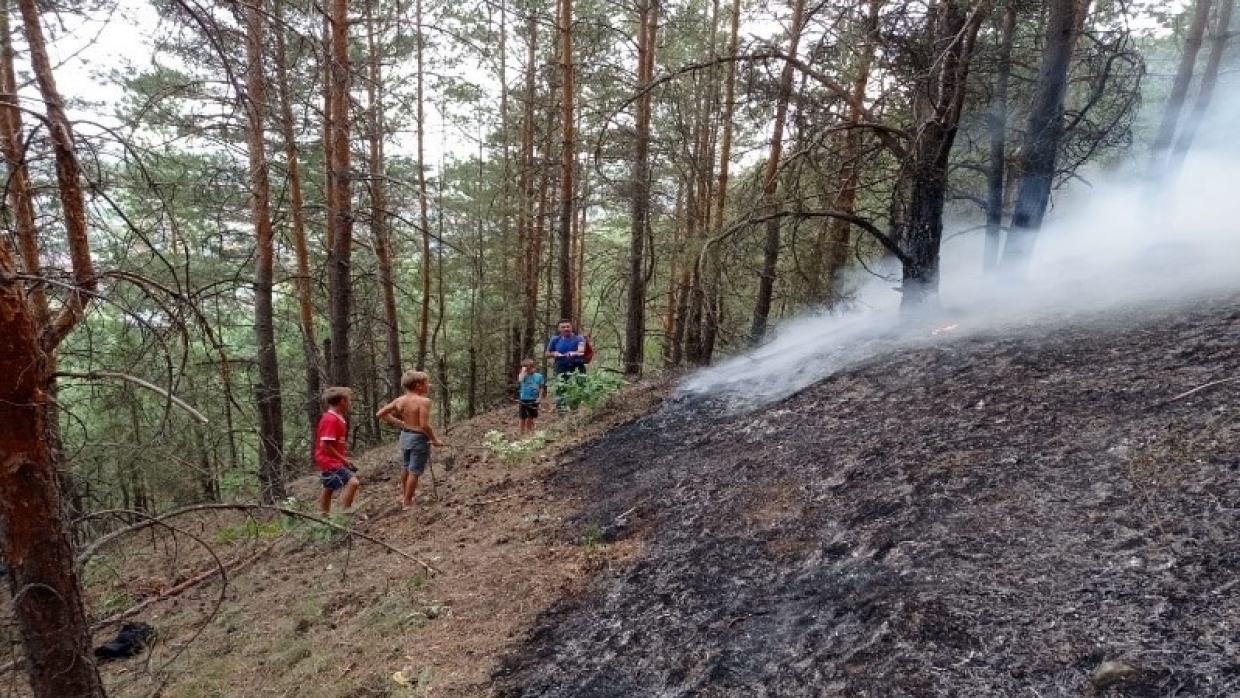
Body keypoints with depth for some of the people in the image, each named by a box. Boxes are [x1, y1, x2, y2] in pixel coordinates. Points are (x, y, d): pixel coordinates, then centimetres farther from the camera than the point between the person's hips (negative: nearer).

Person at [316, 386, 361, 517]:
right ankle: (345, 514, -19)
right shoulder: (331, 419, -21)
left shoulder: (338, 418, 9)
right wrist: (343, 459, -18)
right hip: (330, 461, -11)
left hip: (332, 460, 11)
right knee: (353, 482, -21)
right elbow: (325, 445, -24)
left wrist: (343, 458, 12)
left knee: (329, 490, 20)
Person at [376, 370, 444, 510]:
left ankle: (404, 495, 44)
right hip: (419, 438, -7)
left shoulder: (399, 400, -1)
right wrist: (435, 440, -13)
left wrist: (400, 424, 10)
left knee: (405, 467, 25)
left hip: (405, 436, 7)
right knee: (414, 471, 6)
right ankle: (407, 503, 17)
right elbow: (424, 425, -28)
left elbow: (380, 414, 5)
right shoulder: (423, 401, -22)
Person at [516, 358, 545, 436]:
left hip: (534, 400, 2)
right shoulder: (524, 375, -7)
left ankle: (529, 432, 29)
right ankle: (521, 433, 16)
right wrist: (523, 371, -20)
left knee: (531, 418, 15)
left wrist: (539, 397, -7)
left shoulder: (539, 376, -2)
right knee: (523, 418, 5)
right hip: (524, 400, -2)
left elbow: (541, 388, 3)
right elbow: (520, 380, -30)